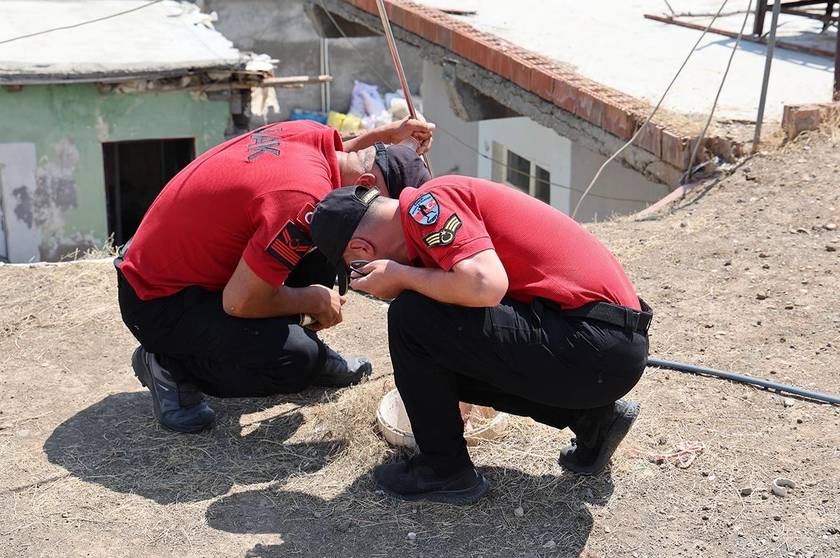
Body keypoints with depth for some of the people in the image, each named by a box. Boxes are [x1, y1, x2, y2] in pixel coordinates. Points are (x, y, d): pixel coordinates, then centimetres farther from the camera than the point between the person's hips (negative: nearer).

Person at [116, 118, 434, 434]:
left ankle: (307, 348, 20)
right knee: (298, 361, -24)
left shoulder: (311, 133, -6)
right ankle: (173, 365, -2)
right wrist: (315, 300, -11)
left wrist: (389, 134, 7)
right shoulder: (303, 198, -32)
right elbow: (239, 301, -27)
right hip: (156, 302, -9)